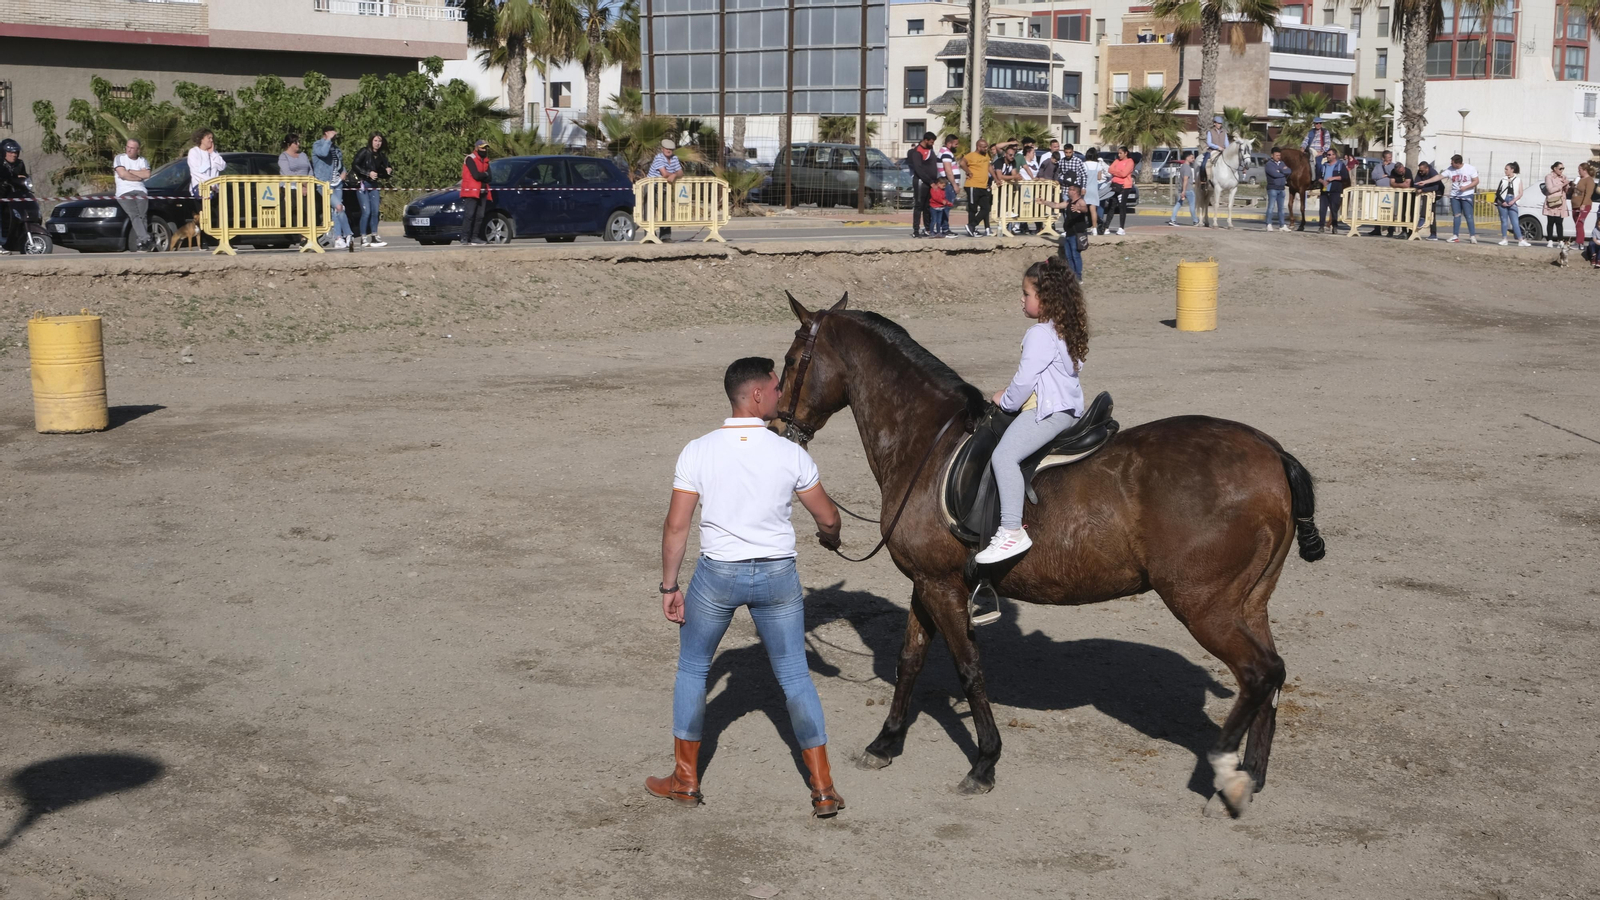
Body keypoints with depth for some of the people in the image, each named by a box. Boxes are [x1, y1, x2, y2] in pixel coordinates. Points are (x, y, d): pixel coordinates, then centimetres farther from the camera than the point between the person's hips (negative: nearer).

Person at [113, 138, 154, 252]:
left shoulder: (142, 160, 19)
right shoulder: (120, 158, 12)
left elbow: (147, 174, 0)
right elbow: (122, 174, -4)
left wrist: (130, 171, 1)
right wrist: (139, 176, 5)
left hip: (140, 191, 2)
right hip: (124, 192, -2)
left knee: (142, 215, -18)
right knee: (134, 215, -21)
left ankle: (140, 244, -27)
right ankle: (146, 240, -35)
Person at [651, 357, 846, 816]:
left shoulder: (697, 452, -9)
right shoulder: (791, 455, -8)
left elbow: (676, 526, -8)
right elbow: (827, 517, 2)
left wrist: (669, 586, 2)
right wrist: (830, 536, 25)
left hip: (717, 574, -1)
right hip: (778, 575, 1)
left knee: (692, 670, 19)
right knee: (796, 678, 11)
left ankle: (685, 780, 24)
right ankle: (823, 789, 11)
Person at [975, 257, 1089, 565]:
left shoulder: (1040, 335, -15)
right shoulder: (1067, 331, 15)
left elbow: (1025, 379, -19)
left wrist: (1006, 400, -1)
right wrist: (1012, 395, 24)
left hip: (1047, 410, -12)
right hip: (1069, 408, 12)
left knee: (1004, 455, -24)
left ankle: (1012, 531, -32)